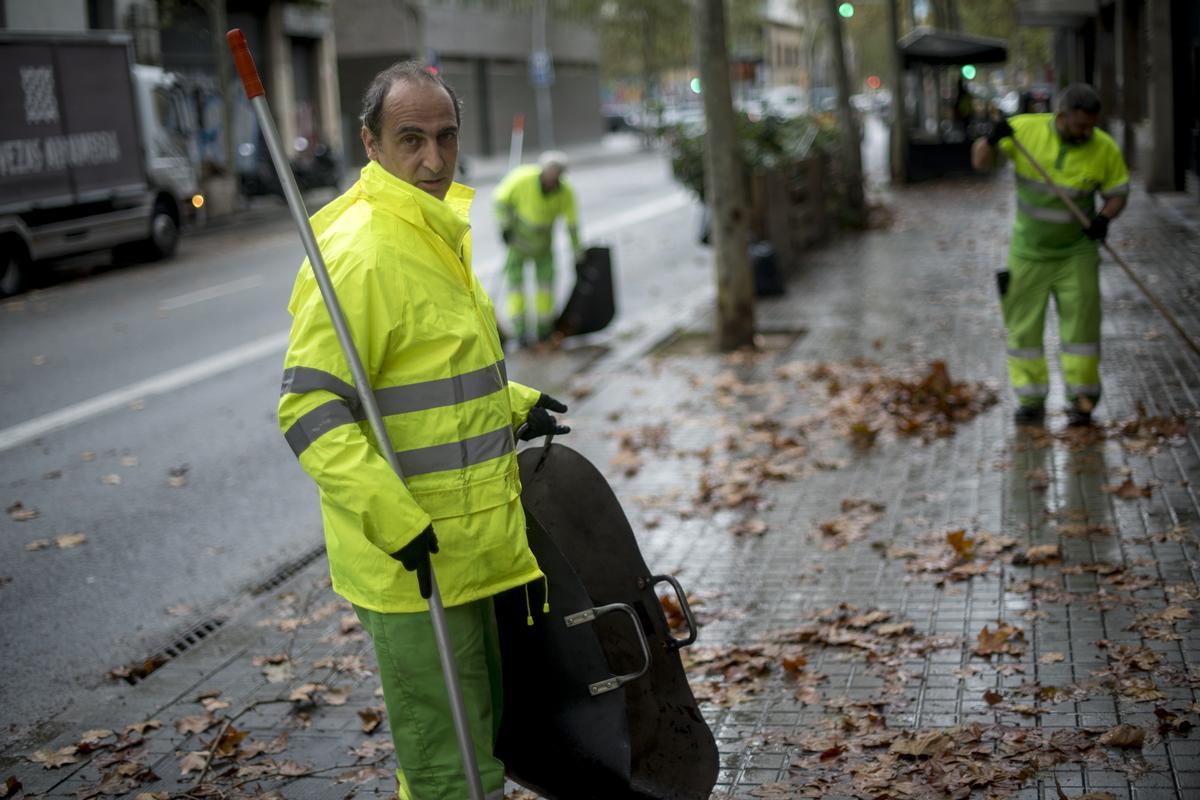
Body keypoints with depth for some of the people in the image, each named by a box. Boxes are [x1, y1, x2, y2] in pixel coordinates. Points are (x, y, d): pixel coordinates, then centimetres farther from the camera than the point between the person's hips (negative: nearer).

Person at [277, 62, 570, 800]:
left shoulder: (441, 232, 12)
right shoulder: (358, 252, -20)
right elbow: (311, 412, -25)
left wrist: (515, 407, 17)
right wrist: (394, 519, -31)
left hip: (472, 543, 10)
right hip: (411, 558, -10)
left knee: (483, 734, 24)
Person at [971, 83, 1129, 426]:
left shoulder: (1104, 149, -12)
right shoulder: (1024, 128, -12)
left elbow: (1118, 192, -1)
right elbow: (980, 162, -4)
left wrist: (1104, 218, -23)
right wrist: (992, 140, -26)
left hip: (1076, 252, -1)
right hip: (1028, 251, 1)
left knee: (1081, 321, -5)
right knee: (1024, 324, 4)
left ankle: (1082, 400, 6)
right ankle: (1031, 400, 15)